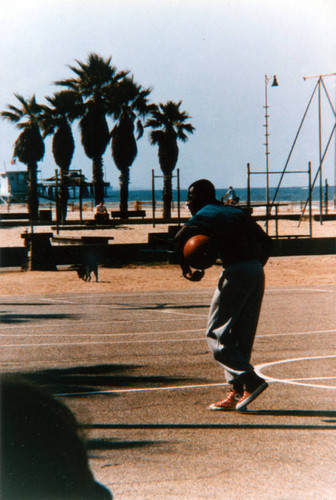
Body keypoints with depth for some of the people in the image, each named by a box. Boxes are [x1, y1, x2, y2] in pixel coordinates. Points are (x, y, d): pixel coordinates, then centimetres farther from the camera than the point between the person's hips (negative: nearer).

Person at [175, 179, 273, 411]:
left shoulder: (204, 215, 3)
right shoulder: (237, 212, 23)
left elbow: (181, 238, -16)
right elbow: (266, 241, 22)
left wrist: (187, 271, -7)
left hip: (236, 272, -7)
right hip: (257, 272, 7)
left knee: (217, 333, -2)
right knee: (242, 336, 13)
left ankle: (251, 380, -14)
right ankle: (237, 393, 11)